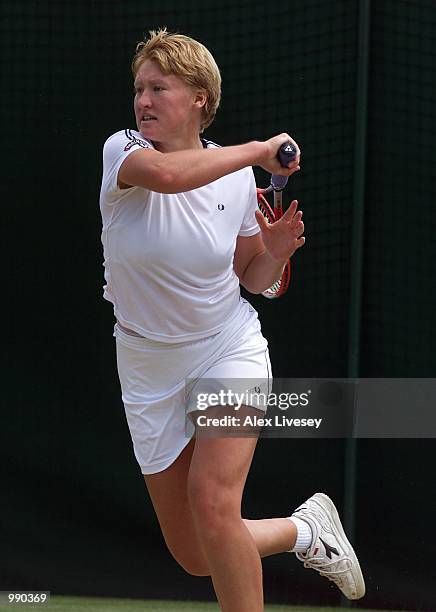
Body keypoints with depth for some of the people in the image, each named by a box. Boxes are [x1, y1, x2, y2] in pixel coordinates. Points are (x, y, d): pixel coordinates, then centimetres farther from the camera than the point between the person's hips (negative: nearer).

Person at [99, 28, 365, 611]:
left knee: (212, 503, -24)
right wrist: (261, 149, -30)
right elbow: (167, 174, -38)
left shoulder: (239, 179, -4)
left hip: (229, 349, -1)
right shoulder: (123, 150, -13)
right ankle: (306, 530, 31)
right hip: (149, 364, 1)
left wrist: (275, 253, -11)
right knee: (195, 557, 4)